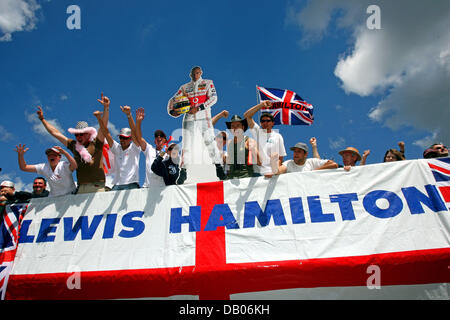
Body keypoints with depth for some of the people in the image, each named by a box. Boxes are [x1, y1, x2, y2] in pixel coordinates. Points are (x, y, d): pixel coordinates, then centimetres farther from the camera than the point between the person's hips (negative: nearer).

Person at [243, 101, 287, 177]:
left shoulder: (278, 136, 10)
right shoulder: (257, 132, 11)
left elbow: (280, 157, 8)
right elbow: (246, 115, 3)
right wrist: (261, 104, -1)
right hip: (257, 171, 0)